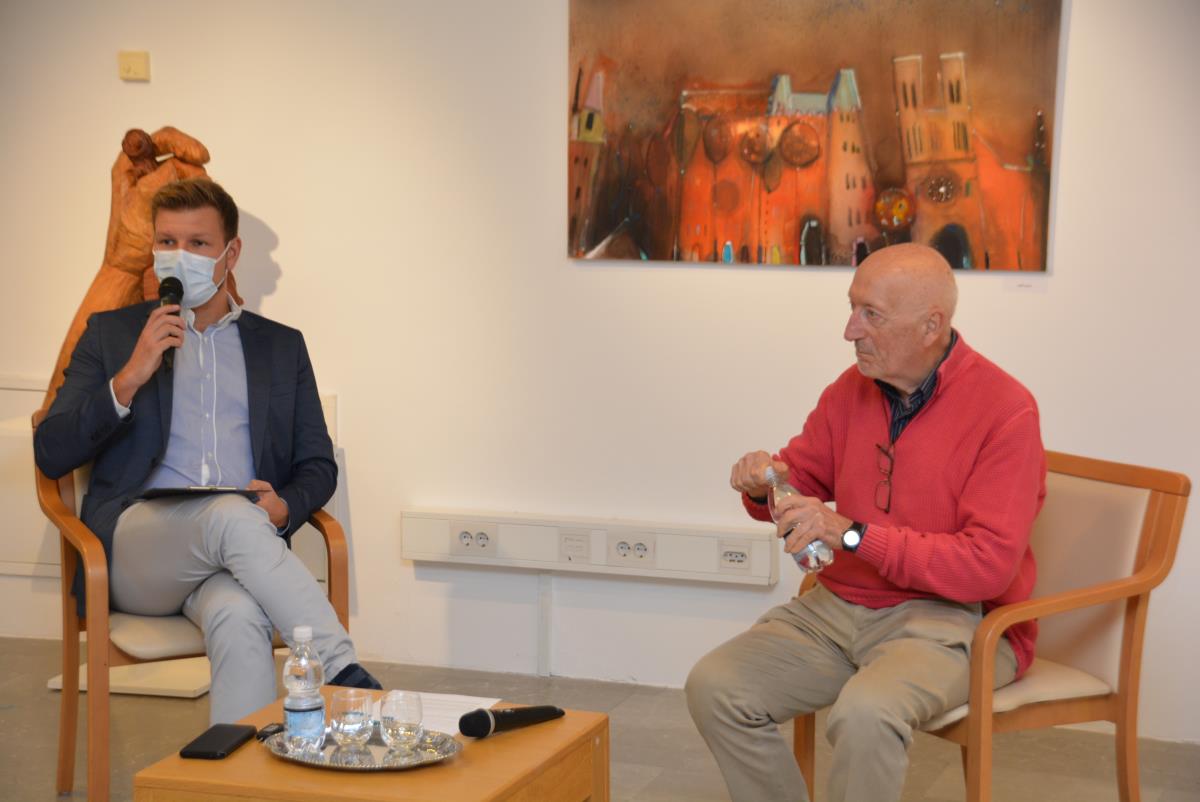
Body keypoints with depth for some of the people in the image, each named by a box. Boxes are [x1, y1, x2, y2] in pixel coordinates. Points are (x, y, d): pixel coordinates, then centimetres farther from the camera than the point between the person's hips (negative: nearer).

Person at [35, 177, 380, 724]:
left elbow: (318, 465, 19)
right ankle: (346, 678, -38)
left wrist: (284, 509, -6)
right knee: (233, 514, -35)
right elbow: (51, 454, 8)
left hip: (237, 550, 1)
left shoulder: (282, 346, 21)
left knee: (239, 618, -37)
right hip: (133, 549, -1)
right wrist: (129, 378, -7)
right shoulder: (111, 333, 17)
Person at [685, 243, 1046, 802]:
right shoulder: (852, 390, 4)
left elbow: (987, 565, -20)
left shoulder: (1005, 410, -15)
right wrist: (764, 487, -8)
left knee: (865, 714, -35)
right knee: (715, 688, -10)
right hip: (840, 605, 7)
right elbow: (802, 476, 18)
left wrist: (851, 534, -24)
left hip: (953, 619, -6)